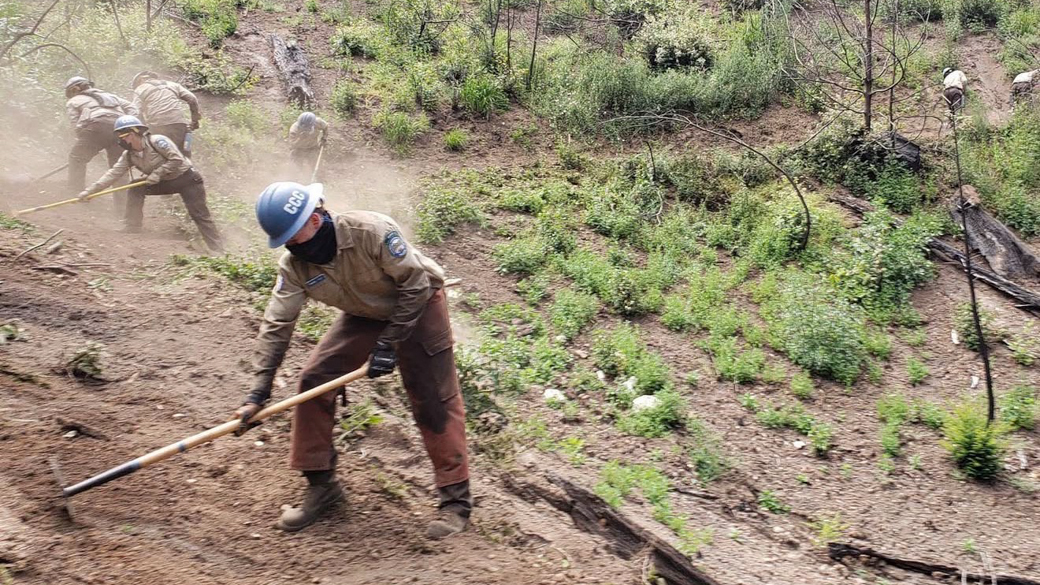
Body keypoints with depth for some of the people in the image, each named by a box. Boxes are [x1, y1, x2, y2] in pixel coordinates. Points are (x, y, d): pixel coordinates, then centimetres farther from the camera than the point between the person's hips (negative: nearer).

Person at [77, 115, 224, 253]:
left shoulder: (156, 141, -23)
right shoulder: (129, 156, -2)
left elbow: (177, 159, -24)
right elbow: (113, 174, -3)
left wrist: (157, 173, -25)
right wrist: (90, 190, -8)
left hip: (187, 179, -7)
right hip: (166, 182, 7)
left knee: (200, 216, -13)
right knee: (135, 189, -9)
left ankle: (218, 250, -9)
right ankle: (130, 232, -5)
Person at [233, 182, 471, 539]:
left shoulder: (372, 231, -34)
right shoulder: (294, 265, -17)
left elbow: (416, 285, -26)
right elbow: (276, 324, -16)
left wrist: (389, 342, -26)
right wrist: (259, 392, -22)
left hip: (417, 307, -5)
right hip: (364, 314, 6)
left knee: (435, 401, -9)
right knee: (313, 382, -5)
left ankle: (456, 500, 3)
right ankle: (321, 485, 9)